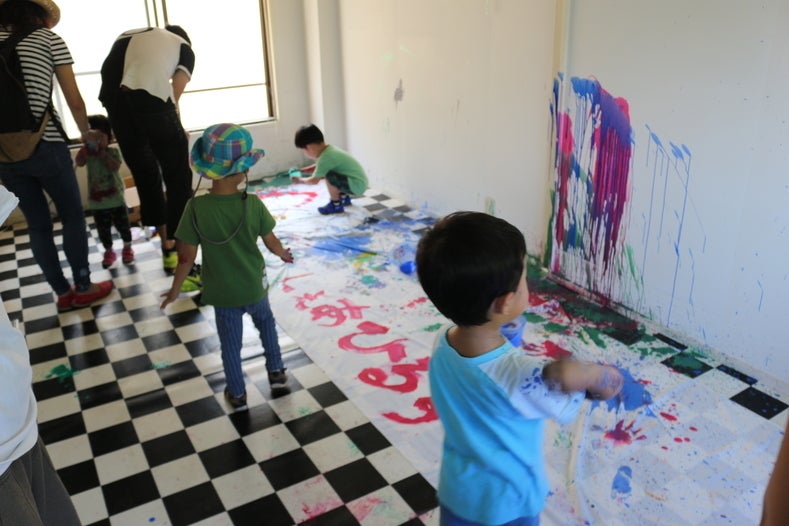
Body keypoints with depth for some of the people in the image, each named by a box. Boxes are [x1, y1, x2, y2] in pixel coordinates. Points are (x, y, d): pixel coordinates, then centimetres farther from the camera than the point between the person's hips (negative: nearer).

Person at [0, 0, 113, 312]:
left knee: (38, 225, 15)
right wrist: (86, 133, 19)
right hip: (44, 146, -4)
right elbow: (74, 101, 2)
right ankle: (83, 288, 21)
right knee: (73, 216, 14)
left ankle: (63, 294, 24)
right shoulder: (49, 38, 3)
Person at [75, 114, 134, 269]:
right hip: (97, 201, 1)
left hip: (116, 198, -1)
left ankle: (127, 248, 28)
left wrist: (101, 152, -22)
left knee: (123, 225, 10)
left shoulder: (113, 151, -4)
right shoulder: (87, 153, -1)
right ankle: (109, 251, 25)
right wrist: (87, 146, -24)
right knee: (103, 229, 9)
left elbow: (115, 166, -21)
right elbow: (79, 162, -21)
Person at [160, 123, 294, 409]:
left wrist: (175, 290, -2)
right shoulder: (252, 204, -18)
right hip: (254, 287, 1)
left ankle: (237, 394, 33)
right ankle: (276, 372, 39)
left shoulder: (196, 207, -22)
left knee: (230, 343, 18)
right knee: (266, 321, 30)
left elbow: (186, 257, -17)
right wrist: (284, 253, 18)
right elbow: (271, 241, -5)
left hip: (222, 294, -1)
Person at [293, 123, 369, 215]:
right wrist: (301, 171, 18)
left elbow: (314, 181, -11)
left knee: (330, 175, -26)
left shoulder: (325, 157, -22)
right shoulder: (329, 149, 6)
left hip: (357, 186, -10)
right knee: (325, 171, 18)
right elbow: (318, 167, 26)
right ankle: (344, 197, 26)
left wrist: (300, 180, 6)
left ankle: (336, 205, -6)